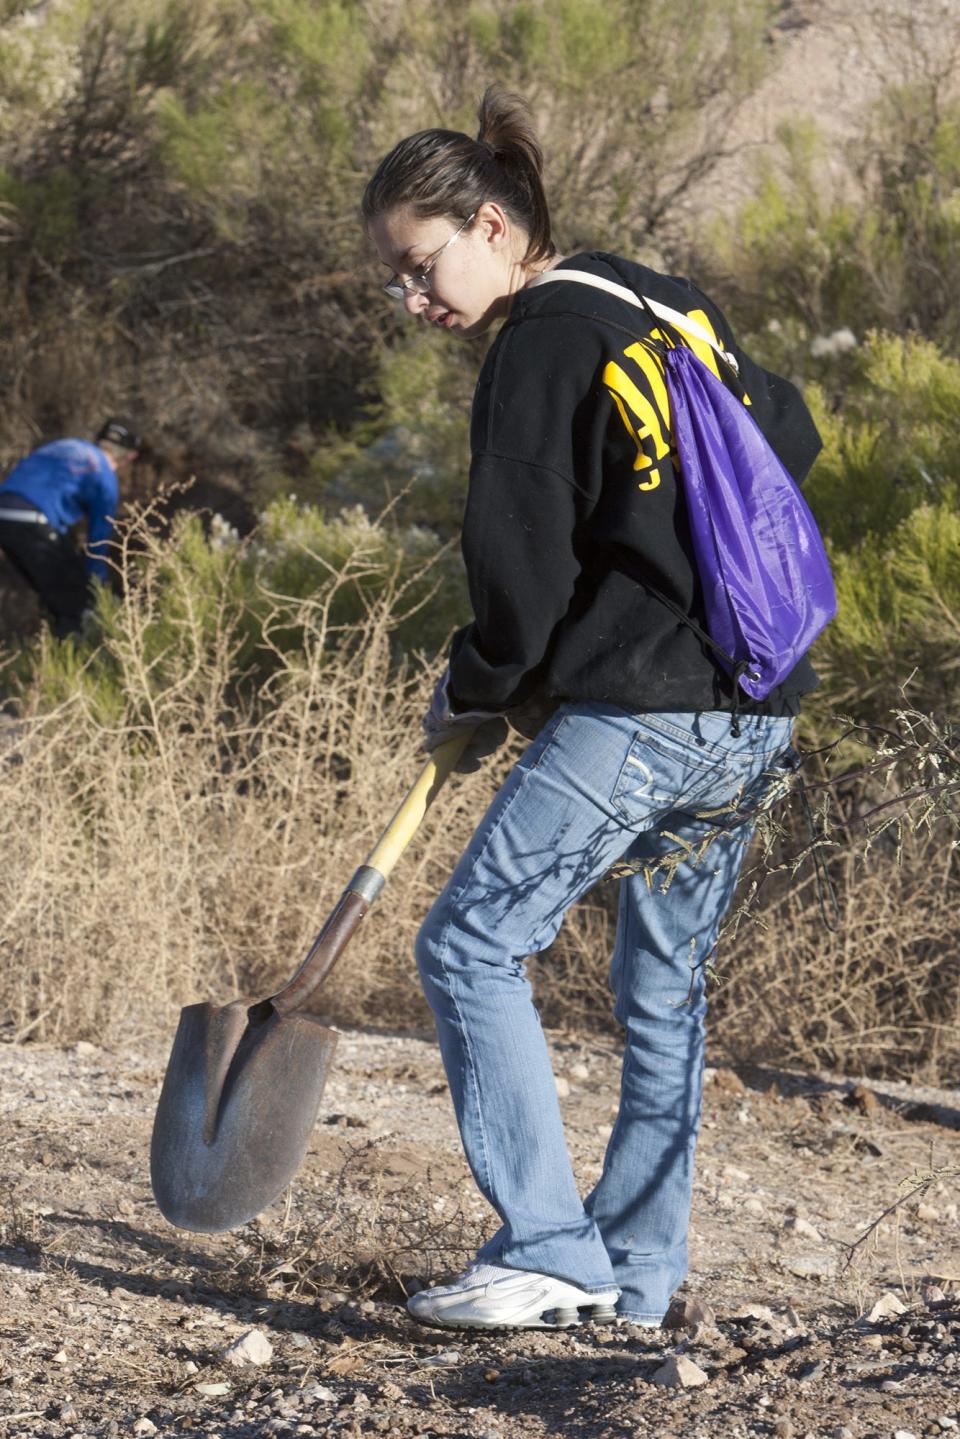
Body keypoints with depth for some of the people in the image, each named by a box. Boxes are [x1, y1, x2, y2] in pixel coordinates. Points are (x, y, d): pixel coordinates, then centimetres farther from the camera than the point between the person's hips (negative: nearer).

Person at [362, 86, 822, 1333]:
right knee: (664, 987, 15)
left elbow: (525, 571, -13)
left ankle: (553, 1253, -8)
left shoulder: (543, 344, -10)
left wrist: (470, 696, 3)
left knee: (471, 946, -4)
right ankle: (640, 1276, 20)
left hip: (635, 715, -9)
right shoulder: (673, 308, 15)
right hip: (758, 716, 9)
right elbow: (791, 442, 30)